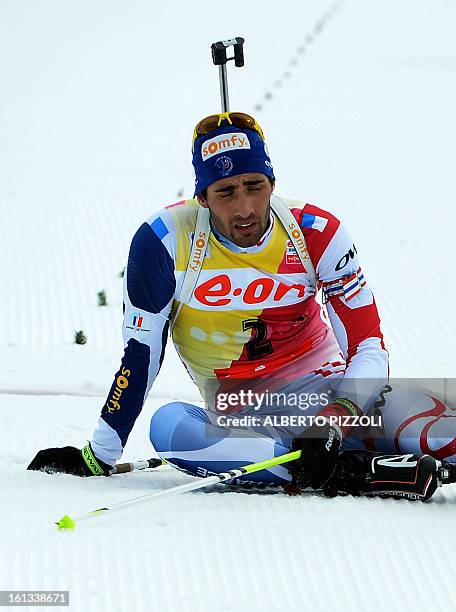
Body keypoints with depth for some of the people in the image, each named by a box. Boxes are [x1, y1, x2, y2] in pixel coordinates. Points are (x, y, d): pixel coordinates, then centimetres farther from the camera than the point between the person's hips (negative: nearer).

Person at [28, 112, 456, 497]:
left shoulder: (316, 233, -9)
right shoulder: (165, 240, -12)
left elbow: (368, 349, -9)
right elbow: (140, 356, -3)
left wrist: (335, 420, -29)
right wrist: (98, 459, -1)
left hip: (323, 389, 0)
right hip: (239, 414, 0)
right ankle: (350, 469, -40)